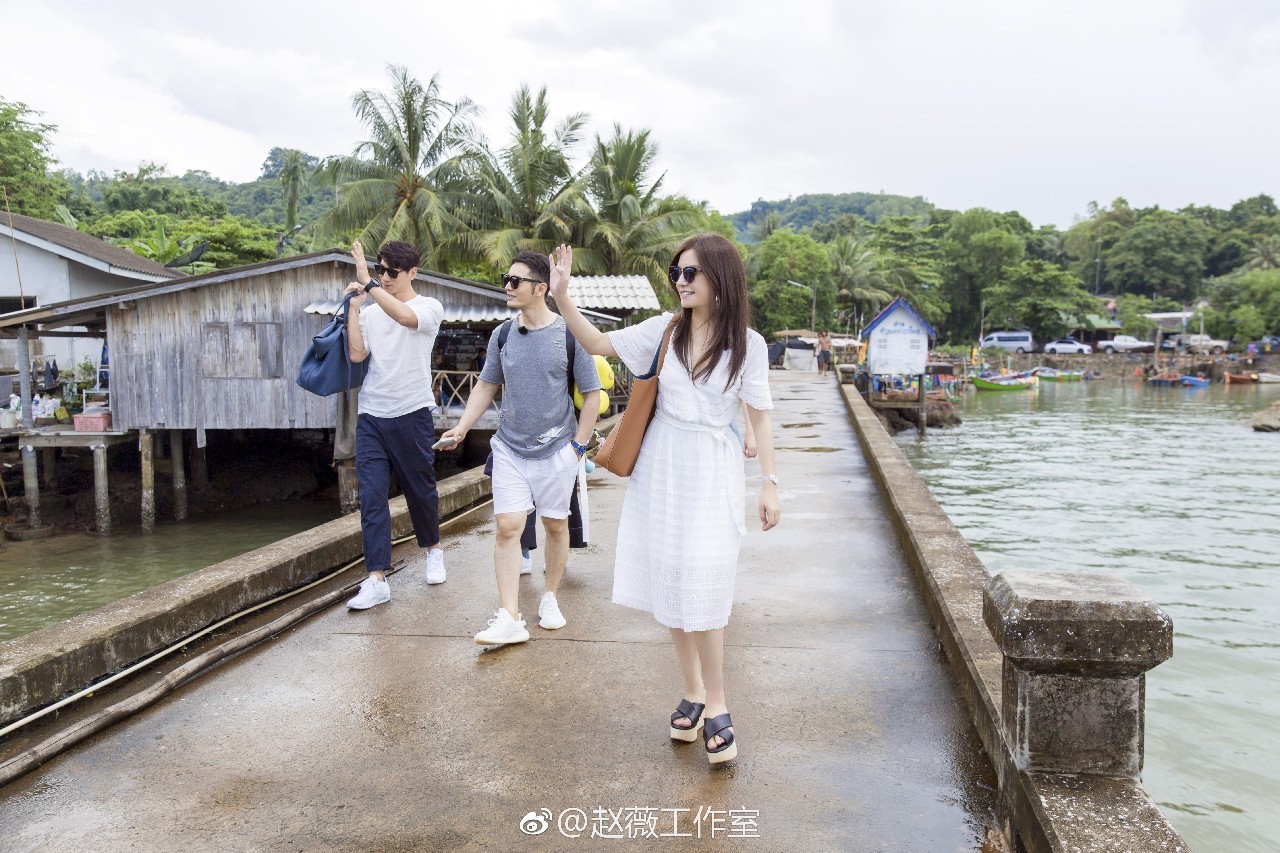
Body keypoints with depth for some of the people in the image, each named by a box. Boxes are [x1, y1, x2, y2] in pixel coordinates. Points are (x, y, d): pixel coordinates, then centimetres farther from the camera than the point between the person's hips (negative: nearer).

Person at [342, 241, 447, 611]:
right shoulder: (369, 311, 10)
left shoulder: (430, 307, -1)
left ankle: (433, 548, 38)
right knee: (371, 496, -5)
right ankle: (376, 580, -4)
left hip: (411, 414, -3)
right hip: (371, 416, 3)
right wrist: (354, 306, -2)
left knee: (420, 489, 10)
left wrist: (368, 284, -25)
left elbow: (405, 316, -24)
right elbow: (356, 354, -2)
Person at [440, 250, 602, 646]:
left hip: (556, 451, -2)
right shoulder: (502, 335, 2)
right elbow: (487, 386, 14)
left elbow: (591, 395, -3)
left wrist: (578, 445, -6)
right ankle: (509, 618, -3)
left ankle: (550, 598, 31)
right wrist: (462, 427, 3)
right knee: (507, 527, -6)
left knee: (556, 526, 11)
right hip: (510, 449, 2)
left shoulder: (570, 336, -9)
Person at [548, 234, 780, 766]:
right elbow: (597, 345, 7)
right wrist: (562, 296, -5)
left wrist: (770, 483, -4)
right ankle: (692, 692, 24)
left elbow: (760, 417, -1)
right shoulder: (663, 330, 1)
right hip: (661, 467, 4)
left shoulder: (747, 343, -5)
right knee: (670, 583, 8)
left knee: (701, 586, -9)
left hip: (712, 470, -3)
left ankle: (716, 705, 7)